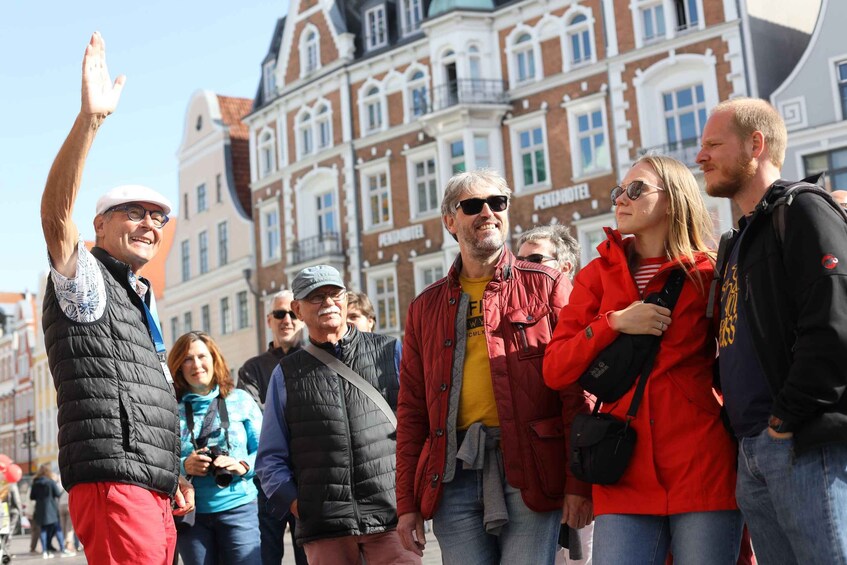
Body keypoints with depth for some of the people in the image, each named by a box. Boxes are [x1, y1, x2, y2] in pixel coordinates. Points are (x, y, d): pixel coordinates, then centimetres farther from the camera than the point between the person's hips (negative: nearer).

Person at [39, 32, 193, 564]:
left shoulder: (140, 301, 24)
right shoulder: (85, 283, 0)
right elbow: (56, 215, -21)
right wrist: (90, 117, -32)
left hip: (154, 493, 9)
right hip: (113, 485, -9)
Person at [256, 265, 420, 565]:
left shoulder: (390, 352, 11)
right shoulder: (286, 374, 14)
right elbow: (271, 458, 16)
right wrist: (294, 502, 1)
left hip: (392, 517, -1)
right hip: (324, 528, 1)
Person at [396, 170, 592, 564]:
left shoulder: (546, 286, 7)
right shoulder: (425, 308, 16)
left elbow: (578, 387, 0)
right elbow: (411, 409, 14)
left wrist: (579, 482, -7)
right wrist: (407, 502, 9)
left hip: (529, 472, -3)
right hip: (453, 475, 3)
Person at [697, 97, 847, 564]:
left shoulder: (802, 212, -5)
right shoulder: (742, 238, 23)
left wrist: (786, 420, -15)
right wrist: (744, 426, 14)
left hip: (804, 445, -9)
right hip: (752, 453, 9)